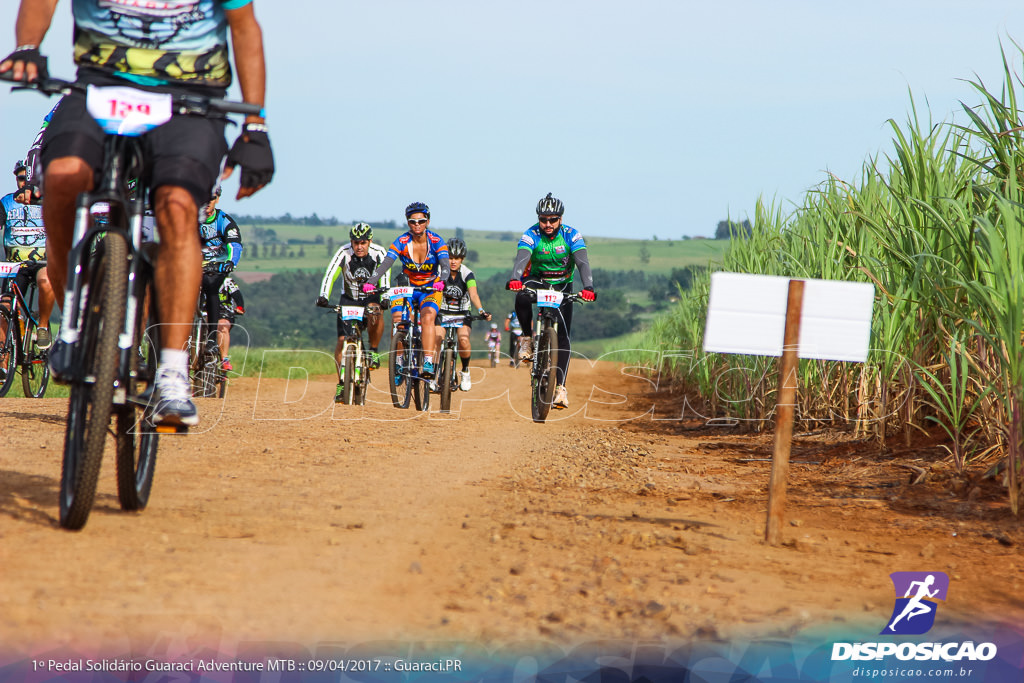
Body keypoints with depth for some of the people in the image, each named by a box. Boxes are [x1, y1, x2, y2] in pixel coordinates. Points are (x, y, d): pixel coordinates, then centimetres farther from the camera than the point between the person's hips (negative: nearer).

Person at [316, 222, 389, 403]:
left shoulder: (379, 253, -18)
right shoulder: (344, 253, -18)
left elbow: (385, 277, -27)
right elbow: (330, 275, -26)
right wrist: (323, 296, -41)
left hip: (371, 296, -1)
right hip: (349, 298, 1)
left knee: (374, 312, -36)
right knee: (343, 340, -12)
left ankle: (373, 350, -13)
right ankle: (342, 384, 0)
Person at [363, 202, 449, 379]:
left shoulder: (436, 241, -14)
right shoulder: (402, 242, -12)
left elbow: (445, 266, -26)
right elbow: (385, 264, -23)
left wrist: (441, 281, -49)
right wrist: (370, 282, -40)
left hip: (430, 290, -2)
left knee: (427, 318, -30)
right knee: (397, 320, -23)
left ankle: (428, 364, -36)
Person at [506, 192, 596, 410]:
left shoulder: (571, 235, -17)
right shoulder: (531, 235, -18)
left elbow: (582, 263, -28)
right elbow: (521, 258, -34)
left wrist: (588, 287, -46)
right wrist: (515, 279, -56)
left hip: (562, 287, 0)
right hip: (537, 282, 0)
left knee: (562, 337, -12)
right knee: (521, 298, -37)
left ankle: (560, 386, -11)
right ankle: (527, 339, -14)